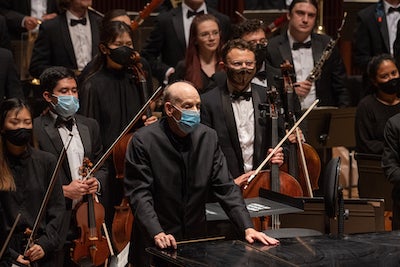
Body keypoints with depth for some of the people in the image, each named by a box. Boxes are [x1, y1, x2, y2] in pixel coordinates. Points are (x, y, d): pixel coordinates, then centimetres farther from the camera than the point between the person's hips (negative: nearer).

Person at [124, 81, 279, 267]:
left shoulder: (208, 137, 1)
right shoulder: (143, 140, -11)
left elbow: (225, 187, -1)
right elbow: (139, 193, -15)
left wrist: (247, 228, -12)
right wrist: (157, 233, -28)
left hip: (196, 239, 4)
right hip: (155, 244, -4)